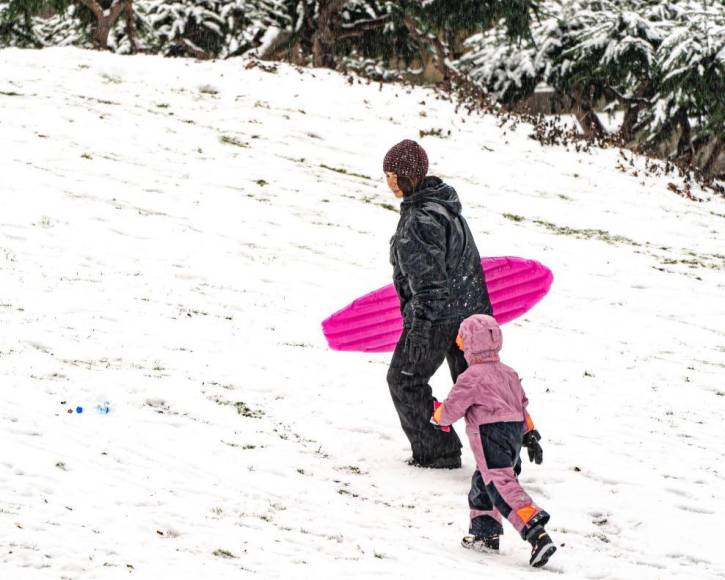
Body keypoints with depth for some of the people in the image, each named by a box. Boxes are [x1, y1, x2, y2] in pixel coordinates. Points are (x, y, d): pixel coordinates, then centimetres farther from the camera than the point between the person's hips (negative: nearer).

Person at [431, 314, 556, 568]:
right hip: (514, 433, 9)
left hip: (491, 436, -9)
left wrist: (437, 415, 18)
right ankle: (484, 533, 31)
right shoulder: (508, 373, 17)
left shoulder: (471, 378, -9)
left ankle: (537, 535, -30)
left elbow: (451, 410, -4)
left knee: (503, 487, -16)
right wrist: (530, 435, 25)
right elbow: (522, 405, 20)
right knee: (482, 483, 24)